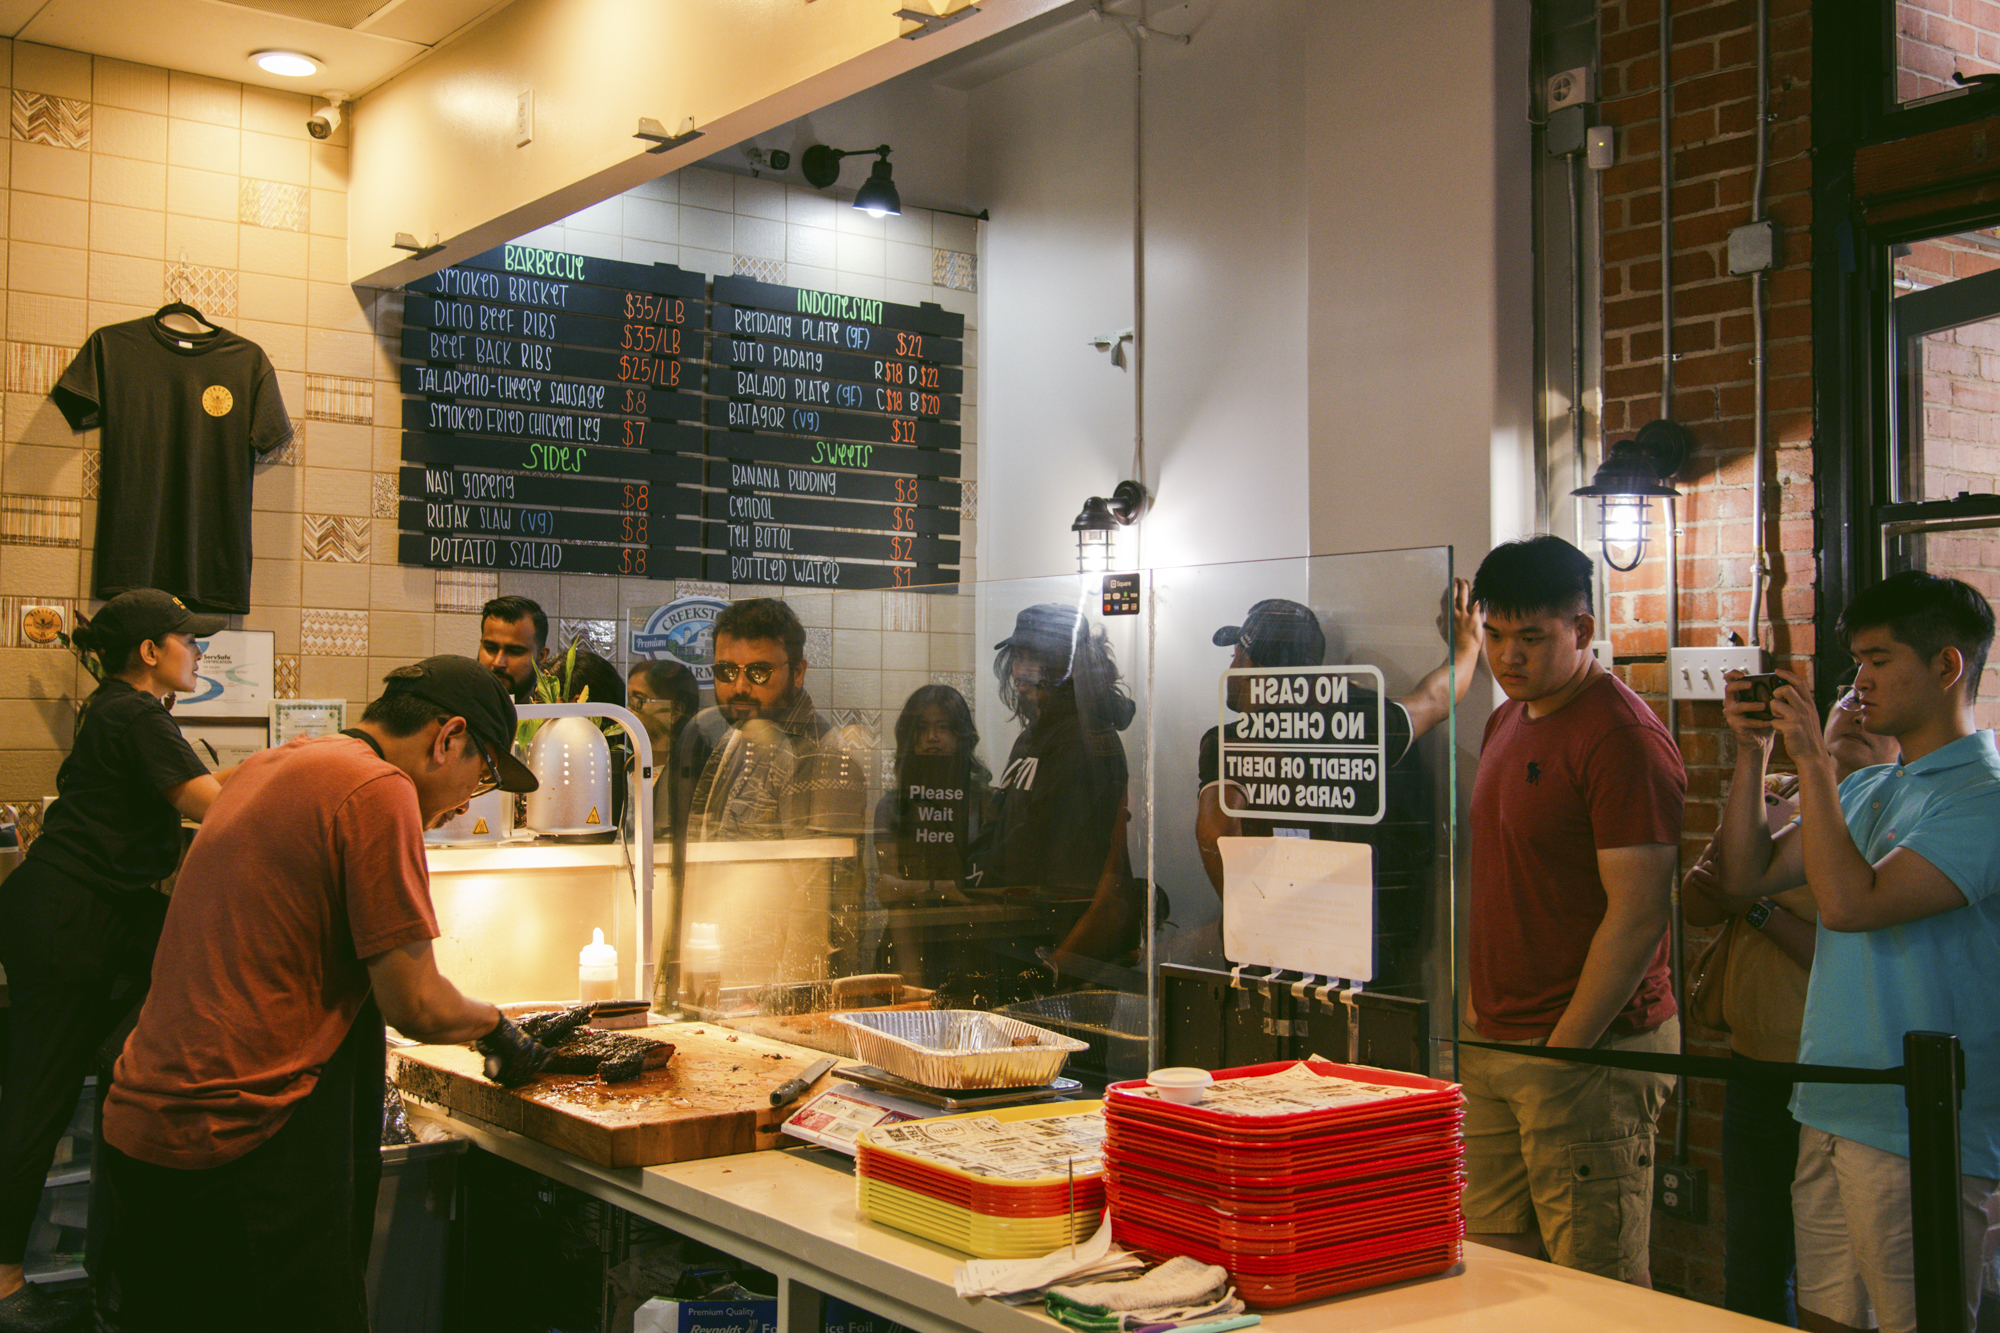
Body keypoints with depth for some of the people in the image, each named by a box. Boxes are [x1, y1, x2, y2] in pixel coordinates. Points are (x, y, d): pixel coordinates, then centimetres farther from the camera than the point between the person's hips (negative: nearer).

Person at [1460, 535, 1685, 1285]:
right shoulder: (1507, 721, 15)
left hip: (1591, 1050, -8)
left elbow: (1638, 915, -18)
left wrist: (1562, 1050, -16)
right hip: (1494, 1046, 8)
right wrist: (1481, 1011, 14)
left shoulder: (1621, 736, -14)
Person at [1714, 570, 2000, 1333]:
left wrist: (1812, 763, -18)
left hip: (1918, 1136, -8)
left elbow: (1850, 903, -23)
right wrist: (1753, 754, 5)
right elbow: (1746, 878, 12)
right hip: (1831, 1113, 8)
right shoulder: (1867, 790, 14)